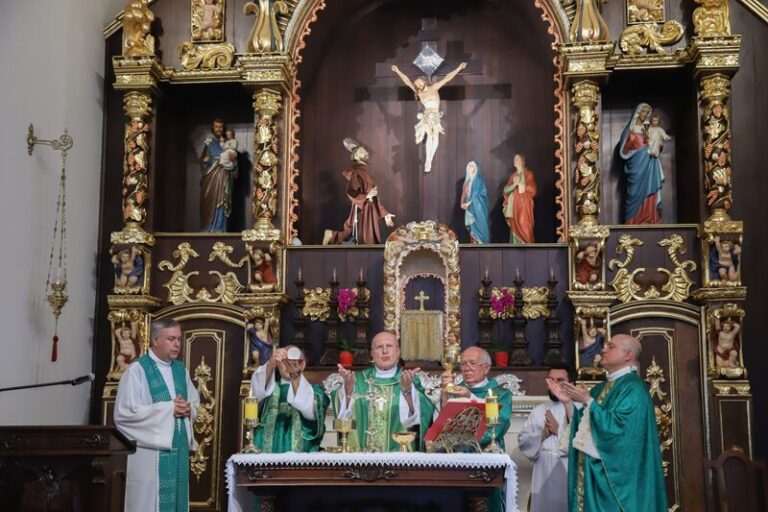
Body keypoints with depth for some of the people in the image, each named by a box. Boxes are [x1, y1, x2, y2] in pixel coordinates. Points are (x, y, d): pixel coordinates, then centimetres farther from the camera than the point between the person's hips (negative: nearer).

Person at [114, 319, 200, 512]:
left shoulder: (181, 369, 12)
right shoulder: (136, 370, -8)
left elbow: (195, 403, 18)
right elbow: (124, 412, -16)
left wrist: (188, 409, -7)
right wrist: (167, 408, -16)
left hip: (178, 450, 6)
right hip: (149, 452, -6)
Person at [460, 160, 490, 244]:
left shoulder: (478, 179, -6)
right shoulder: (467, 179, 16)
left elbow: (477, 193, -14)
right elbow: (465, 192, 15)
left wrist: (468, 203, -18)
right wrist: (463, 203, 1)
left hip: (477, 205, -7)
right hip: (469, 206, 7)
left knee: (478, 224, -9)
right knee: (470, 225, 2)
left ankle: (482, 244, -7)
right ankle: (474, 243, 4)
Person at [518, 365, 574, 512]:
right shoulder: (539, 410, 12)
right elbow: (523, 441, 8)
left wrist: (559, 431, -8)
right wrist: (542, 434, -7)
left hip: (569, 470, -4)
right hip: (543, 471, 4)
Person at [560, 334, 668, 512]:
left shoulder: (633, 389, -12)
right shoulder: (602, 388, 15)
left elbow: (617, 427, -23)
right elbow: (583, 424, 15)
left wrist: (587, 401, -19)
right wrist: (571, 401, 2)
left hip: (611, 472, -8)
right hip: (589, 467, 9)